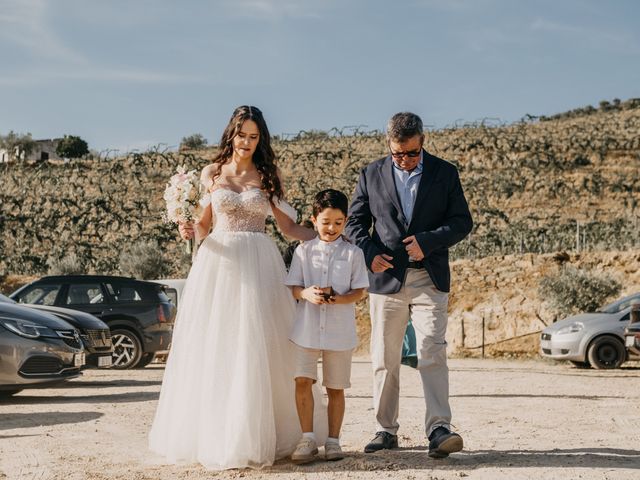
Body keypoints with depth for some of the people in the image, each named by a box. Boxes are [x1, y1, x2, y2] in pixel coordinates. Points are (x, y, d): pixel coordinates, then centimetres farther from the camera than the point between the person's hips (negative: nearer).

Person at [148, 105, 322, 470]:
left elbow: (290, 227, 9)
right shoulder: (211, 174, 9)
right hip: (218, 264, 1)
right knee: (212, 351, 0)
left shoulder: (267, 177, 8)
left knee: (255, 350, -2)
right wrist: (191, 231, -11)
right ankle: (212, 436, 8)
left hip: (257, 266, 0)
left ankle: (253, 438, 6)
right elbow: (204, 227, 11)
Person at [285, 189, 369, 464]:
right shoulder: (304, 251, 6)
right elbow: (293, 287, 5)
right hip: (307, 328, 1)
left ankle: (333, 440, 17)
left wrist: (340, 299, -19)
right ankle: (308, 439, 0)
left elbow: (360, 291, 1)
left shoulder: (353, 253, 3)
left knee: (336, 387, 6)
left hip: (340, 330, 0)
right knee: (302, 380, -10)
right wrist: (307, 294, -17)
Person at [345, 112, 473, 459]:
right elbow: (355, 221, 10)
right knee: (384, 359, 5)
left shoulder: (444, 173, 4)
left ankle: (439, 430, -15)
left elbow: (462, 222, 3)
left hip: (429, 278, -1)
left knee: (432, 353, -12)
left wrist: (427, 242, -13)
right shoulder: (372, 175, 6)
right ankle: (386, 430, 14)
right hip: (386, 277, 2)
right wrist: (369, 252, -8)